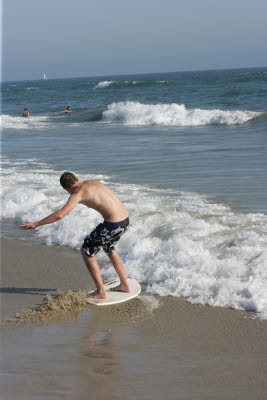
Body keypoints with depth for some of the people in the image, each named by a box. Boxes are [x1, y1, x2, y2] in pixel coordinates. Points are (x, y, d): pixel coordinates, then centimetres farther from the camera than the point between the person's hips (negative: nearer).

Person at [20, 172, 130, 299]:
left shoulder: (77, 193, -8)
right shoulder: (92, 182, 15)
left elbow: (59, 215, -19)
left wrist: (36, 224, -12)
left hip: (113, 225, -8)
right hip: (125, 220, 8)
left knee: (86, 251, 11)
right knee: (109, 248, 33)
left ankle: (101, 292, 12)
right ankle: (124, 285, 41)